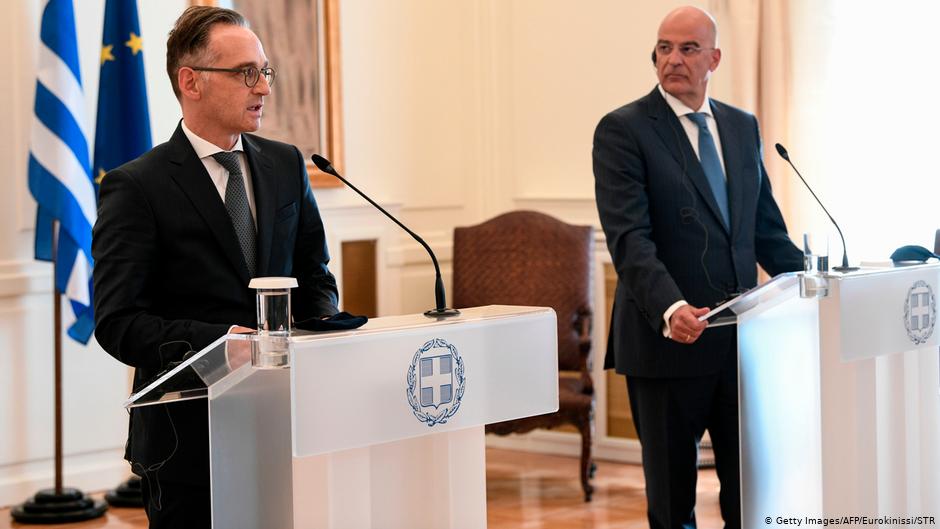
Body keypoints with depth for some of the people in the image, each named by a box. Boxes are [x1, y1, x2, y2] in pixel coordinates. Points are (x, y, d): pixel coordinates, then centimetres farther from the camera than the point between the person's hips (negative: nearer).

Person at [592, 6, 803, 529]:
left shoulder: (743, 127, 12)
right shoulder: (623, 129, -6)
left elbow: (766, 226, 17)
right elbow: (629, 237, -17)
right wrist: (670, 308, -31)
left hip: (740, 336, 5)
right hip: (667, 339, -5)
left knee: (751, 486, 7)